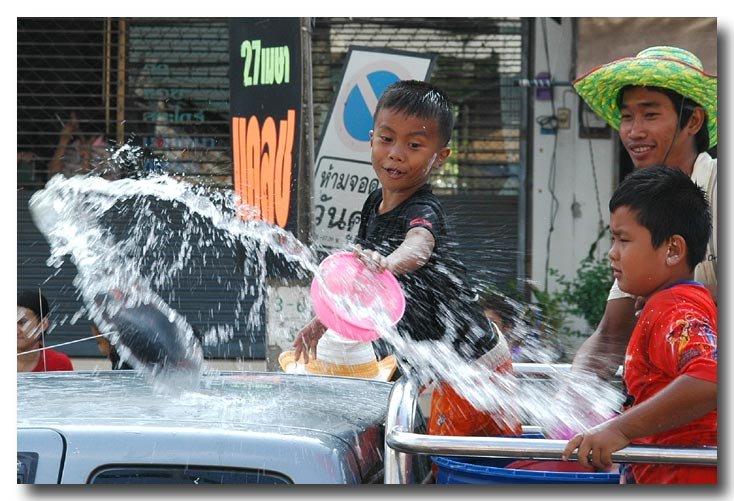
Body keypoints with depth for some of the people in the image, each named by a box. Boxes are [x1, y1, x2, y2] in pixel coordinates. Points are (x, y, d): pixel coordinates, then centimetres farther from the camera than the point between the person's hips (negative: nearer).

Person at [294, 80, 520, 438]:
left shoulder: (423, 210, -23)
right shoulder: (376, 204, 4)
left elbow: (419, 247, -48)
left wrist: (385, 263, -68)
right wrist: (322, 321, 19)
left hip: (474, 365, -9)